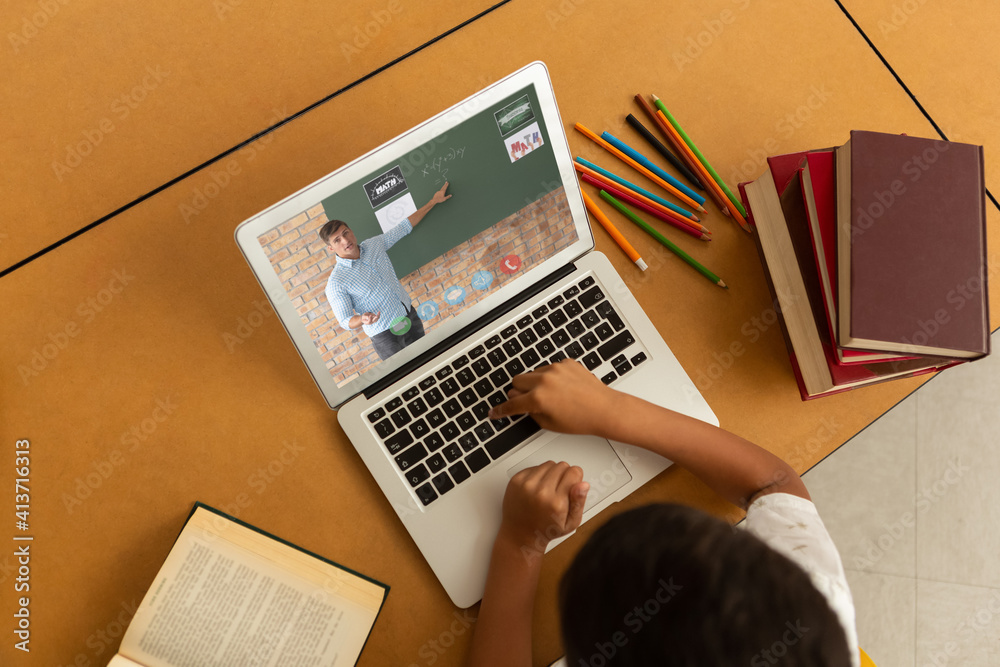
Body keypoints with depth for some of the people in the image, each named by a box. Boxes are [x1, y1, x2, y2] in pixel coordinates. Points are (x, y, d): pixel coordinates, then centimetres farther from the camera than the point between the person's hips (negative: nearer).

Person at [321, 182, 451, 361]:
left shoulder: (374, 244, -1)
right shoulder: (336, 284, -19)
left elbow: (405, 227, 12)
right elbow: (345, 321, -16)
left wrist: (433, 201, 15)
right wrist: (362, 320, -40)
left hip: (409, 317, 6)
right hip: (385, 335, -6)